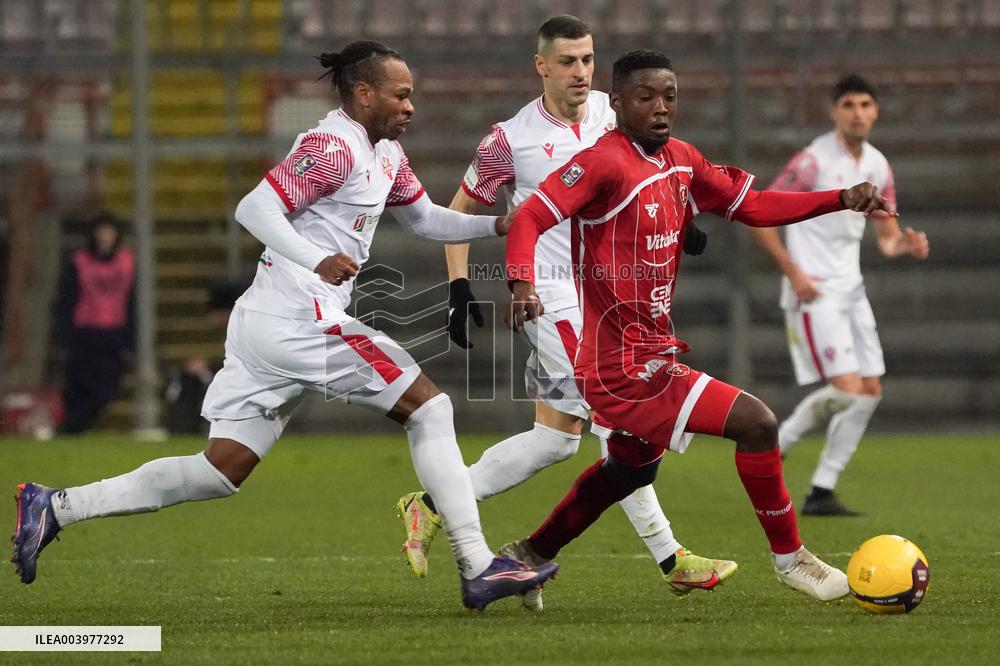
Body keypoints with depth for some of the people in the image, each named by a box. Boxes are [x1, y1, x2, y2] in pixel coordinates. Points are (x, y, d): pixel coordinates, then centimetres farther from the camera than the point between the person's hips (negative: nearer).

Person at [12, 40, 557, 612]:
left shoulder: (385, 153, 20)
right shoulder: (333, 147, -11)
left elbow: (425, 219, 31)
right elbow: (255, 208, -20)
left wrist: (496, 225, 16)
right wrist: (318, 260, -34)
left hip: (265, 327, 10)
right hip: (304, 322, -10)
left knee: (222, 471, 6)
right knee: (430, 409, -4)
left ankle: (56, 507, 3)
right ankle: (479, 569, -5)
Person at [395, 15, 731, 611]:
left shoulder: (609, 112, 5)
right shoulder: (511, 141, -9)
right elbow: (461, 210, 1)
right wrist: (460, 288, -7)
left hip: (600, 288, 7)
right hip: (553, 293, -7)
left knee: (556, 435, 8)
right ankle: (672, 561, -8)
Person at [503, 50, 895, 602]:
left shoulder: (681, 161, 9)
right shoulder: (603, 162, -16)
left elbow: (751, 206, 14)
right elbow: (530, 218, -23)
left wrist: (842, 200, 4)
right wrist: (522, 282, -42)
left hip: (648, 357, 10)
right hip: (624, 365, -10)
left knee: (632, 467, 31)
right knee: (756, 423, -15)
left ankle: (529, 556, 43)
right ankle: (790, 558, 1)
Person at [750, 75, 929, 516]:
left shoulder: (877, 165, 10)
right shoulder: (813, 162, -13)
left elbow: (886, 236, 17)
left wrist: (906, 244, -7)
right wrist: (794, 273, -17)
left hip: (850, 289, 8)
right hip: (814, 292, -8)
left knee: (870, 391, 4)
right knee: (846, 388, -17)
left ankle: (821, 491, 10)